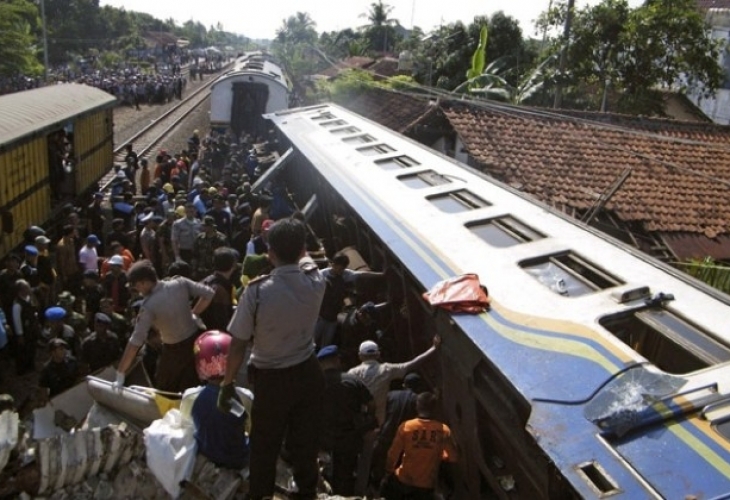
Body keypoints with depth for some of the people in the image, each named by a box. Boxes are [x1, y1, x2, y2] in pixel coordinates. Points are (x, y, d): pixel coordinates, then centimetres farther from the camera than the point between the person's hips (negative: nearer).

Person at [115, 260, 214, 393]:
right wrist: (194, 314, 1)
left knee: (164, 391, 17)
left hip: (175, 350, -5)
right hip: (195, 339, 5)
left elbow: (135, 342, -28)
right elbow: (209, 293, -9)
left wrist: (120, 374, -24)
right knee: (190, 388, 20)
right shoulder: (180, 283, -16)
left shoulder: (149, 306, -27)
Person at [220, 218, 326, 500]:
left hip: (271, 379, -3)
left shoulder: (257, 291, -24)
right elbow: (305, 260, 12)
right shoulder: (315, 282, -14)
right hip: (308, 372, 3)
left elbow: (238, 344, -17)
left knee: (265, 445, 19)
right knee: (305, 440, 21)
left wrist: (227, 383, -4)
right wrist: (295, 245, 29)